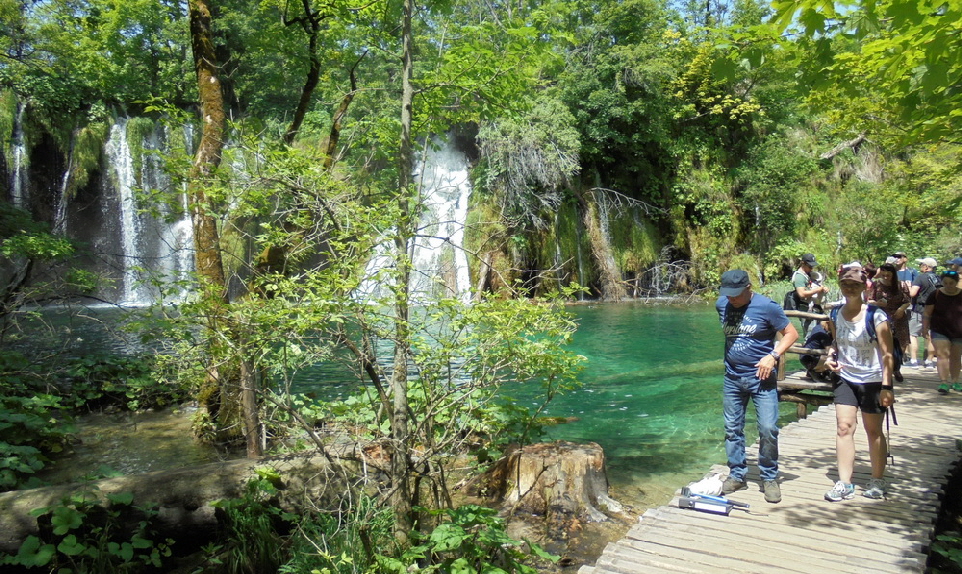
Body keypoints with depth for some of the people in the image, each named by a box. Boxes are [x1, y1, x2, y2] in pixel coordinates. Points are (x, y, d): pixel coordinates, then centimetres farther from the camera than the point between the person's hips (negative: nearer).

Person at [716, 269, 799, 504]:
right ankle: (737, 475, 22)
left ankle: (769, 478, 11)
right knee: (732, 429, 9)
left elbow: (791, 333, -5)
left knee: (768, 428, -6)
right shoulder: (721, 304, 3)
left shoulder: (767, 306, -11)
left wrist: (773, 356, -18)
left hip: (761, 377, -4)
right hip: (732, 377, 5)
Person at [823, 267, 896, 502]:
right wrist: (832, 355, -4)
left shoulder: (875, 317, -15)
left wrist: (887, 386, -17)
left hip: (872, 382, -4)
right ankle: (844, 484, 3)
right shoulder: (836, 315, 0)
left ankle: (878, 481, 27)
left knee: (873, 431, 10)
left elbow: (887, 354, -13)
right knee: (844, 427, -3)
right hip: (845, 379, 4)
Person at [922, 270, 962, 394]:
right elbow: (927, 313, -1)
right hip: (940, 331, -2)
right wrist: (925, 329, -4)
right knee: (942, 354, -12)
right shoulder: (936, 295, -4)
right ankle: (943, 382, -17)